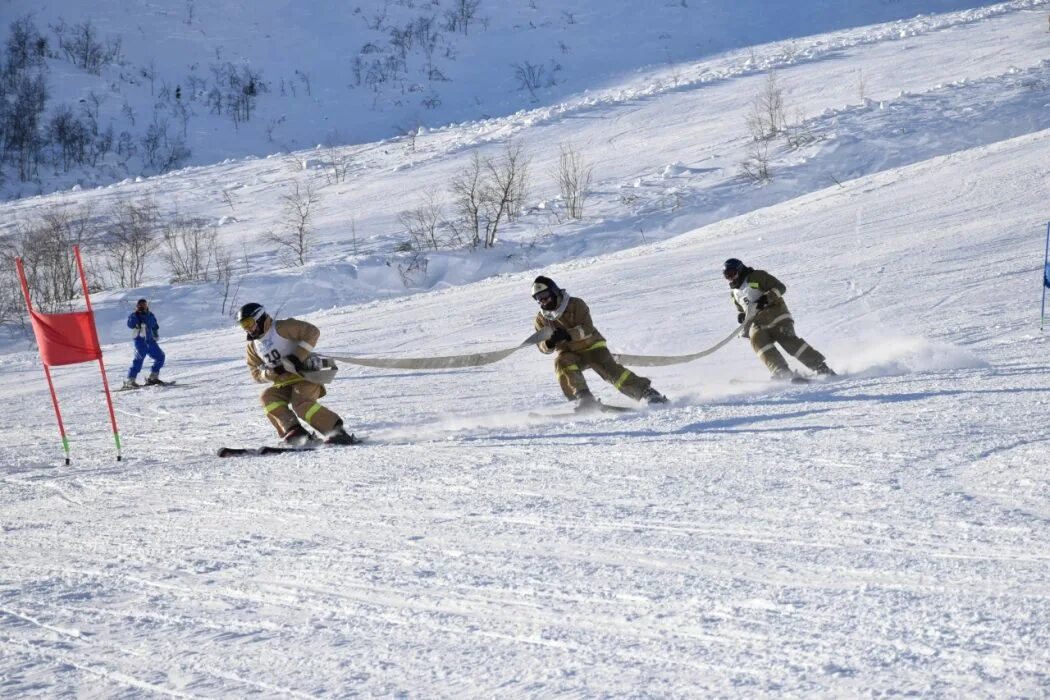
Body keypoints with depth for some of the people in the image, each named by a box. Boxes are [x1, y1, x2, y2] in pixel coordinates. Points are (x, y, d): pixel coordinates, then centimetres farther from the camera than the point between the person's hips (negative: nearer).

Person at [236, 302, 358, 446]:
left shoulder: (282, 328, -10)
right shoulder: (253, 346, 12)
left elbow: (312, 332, -17)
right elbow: (256, 374, 12)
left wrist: (296, 357, -23)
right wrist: (272, 372, -11)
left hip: (305, 374, -7)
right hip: (283, 384, 7)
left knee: (301, 404, -31)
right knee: (267, 397, -19)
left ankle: (336, 430, -27)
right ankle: (294, 431, -23)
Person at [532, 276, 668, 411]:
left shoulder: (575, 305, -12)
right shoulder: (541, 319, -1)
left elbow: (587, 329, -22)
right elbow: (543, 348, -1)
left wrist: (567, 334, -38)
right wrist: (548, 344, -26)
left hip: (591, 346, -3)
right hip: (568, 354, 3)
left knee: (610, 369, -20)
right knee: (562, 363, -31)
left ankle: (646, 392, -16)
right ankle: (584, 397, -33)